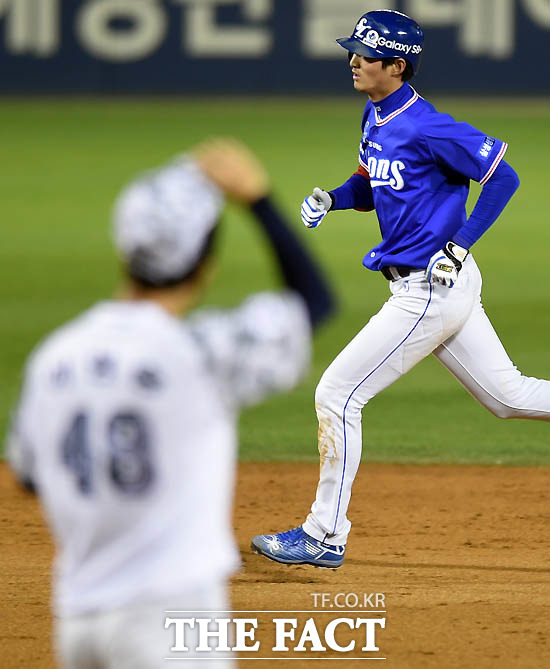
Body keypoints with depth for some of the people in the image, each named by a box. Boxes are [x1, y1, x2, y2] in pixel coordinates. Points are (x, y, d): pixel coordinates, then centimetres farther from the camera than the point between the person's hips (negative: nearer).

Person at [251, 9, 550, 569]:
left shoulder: (426, 127, -20)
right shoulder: (376, 116, 9)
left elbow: (503, 177, -18)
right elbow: (370, 184, 23)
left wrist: (461, 244, -18)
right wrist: (332, 198, 3)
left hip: (431, 287, -10)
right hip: (443, 290, 10)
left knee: (337, 395, -6)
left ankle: (325, 537, 1)